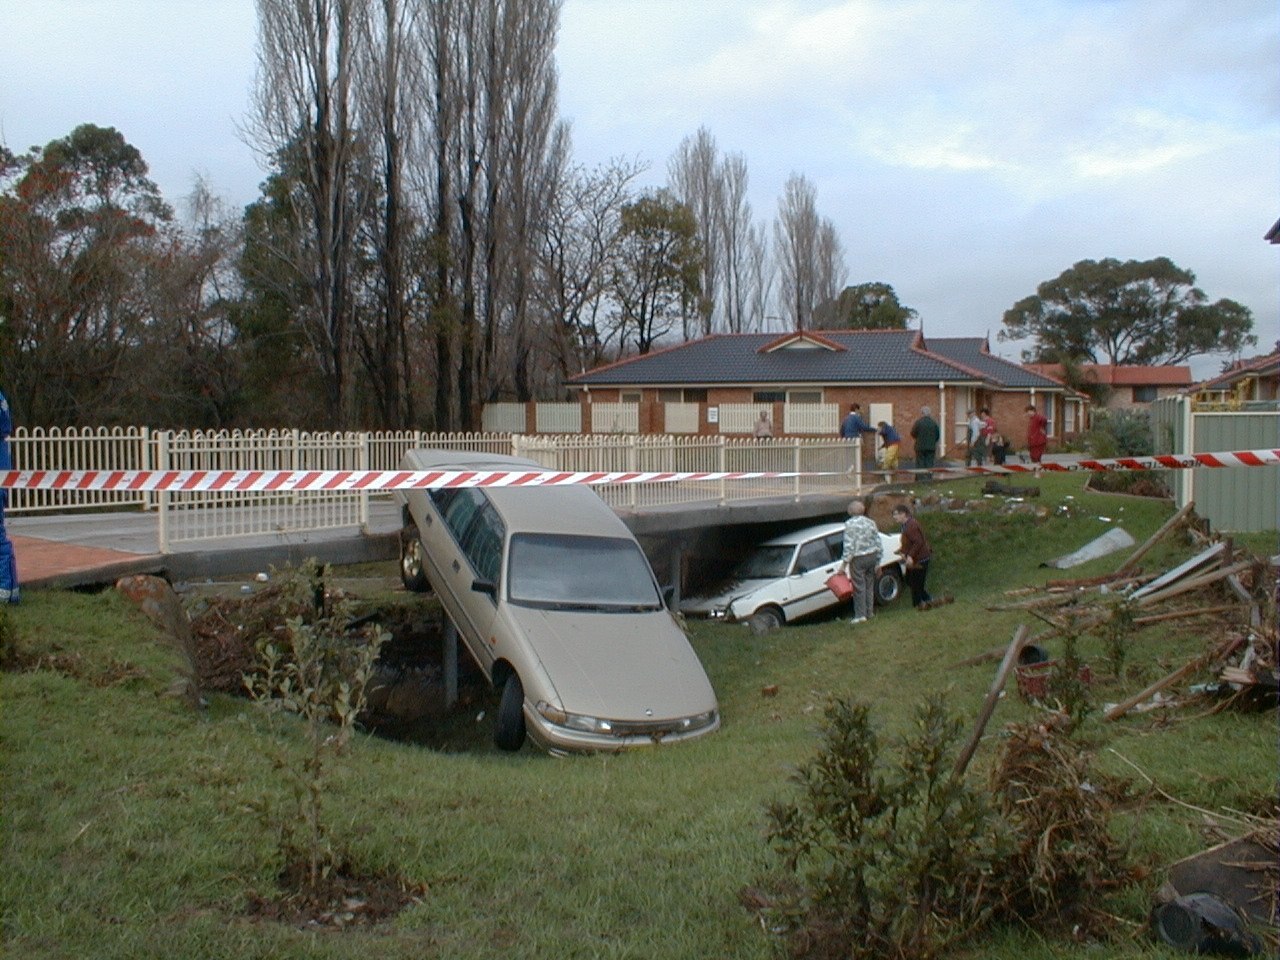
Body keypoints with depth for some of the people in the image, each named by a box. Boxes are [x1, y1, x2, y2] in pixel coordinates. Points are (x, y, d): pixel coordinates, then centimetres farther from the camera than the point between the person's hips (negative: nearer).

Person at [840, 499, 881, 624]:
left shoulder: (850, 524, -11)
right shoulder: (871, 522, 7)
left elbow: (849, 545, -17)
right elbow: (878, 543, 9)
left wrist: (844, 562, -13)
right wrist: (878, 561, 15)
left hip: (858, 559, -6)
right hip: (872, 556, 6)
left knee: (859, 587, -2)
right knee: (869, 585, 16)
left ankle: (860, 615, -3)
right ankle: (870, 612, 22)